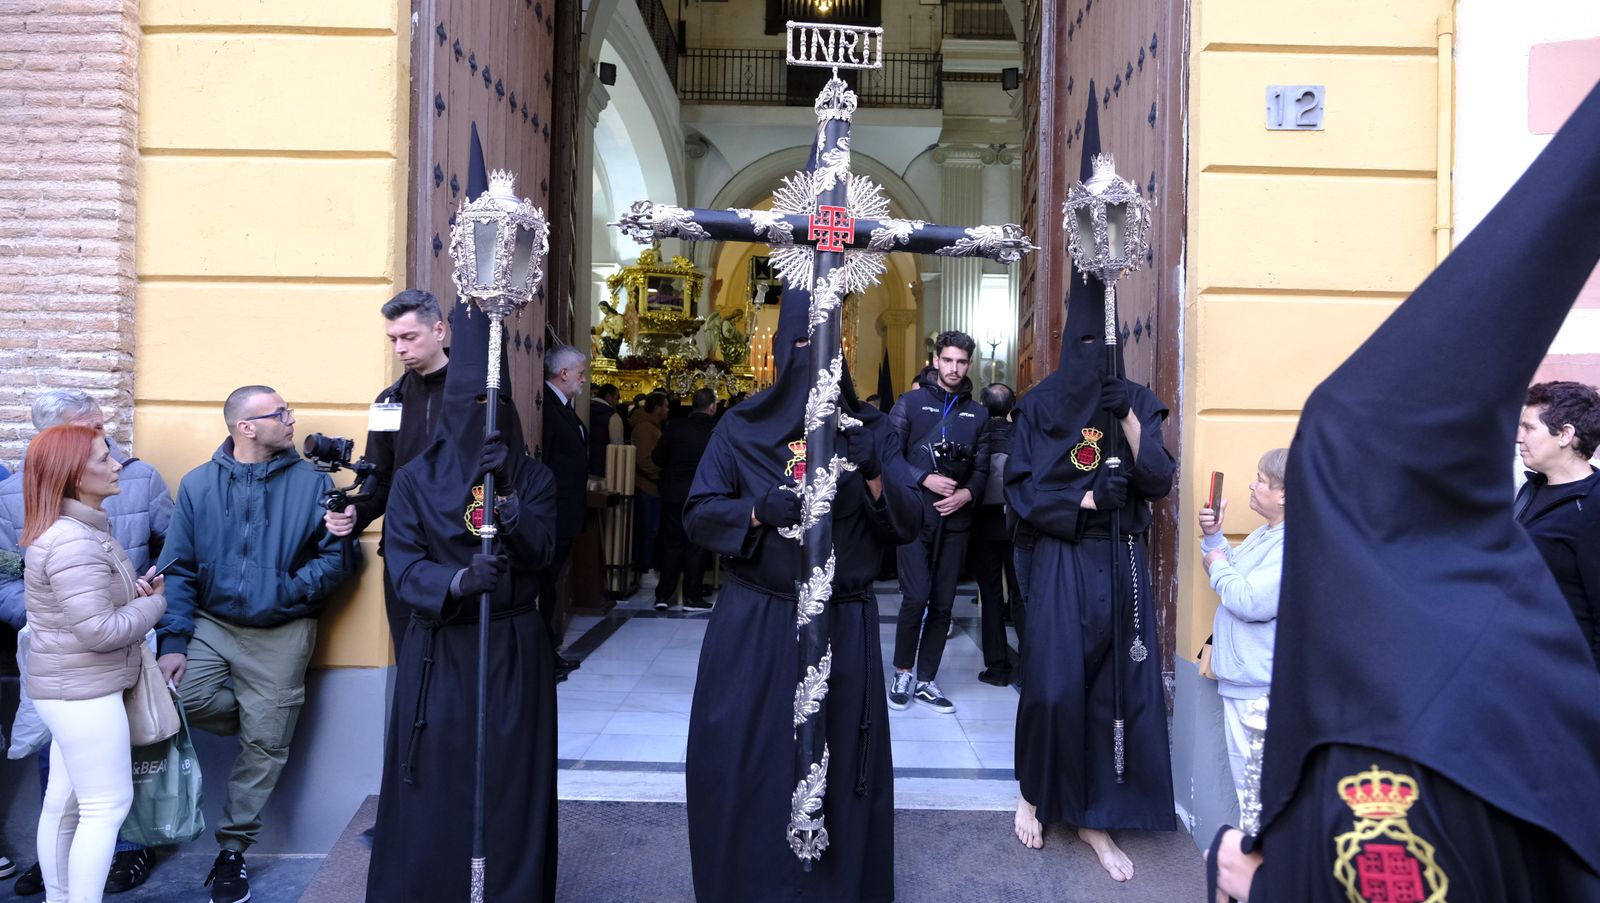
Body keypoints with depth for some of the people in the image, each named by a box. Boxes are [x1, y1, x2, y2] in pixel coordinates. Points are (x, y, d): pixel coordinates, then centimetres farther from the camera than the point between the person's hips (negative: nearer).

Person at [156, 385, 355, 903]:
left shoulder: (312, 482, -3)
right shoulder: (199, 484, 1)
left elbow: (339, 555, -5)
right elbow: (179, 569, 1)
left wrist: (290, 589, -19)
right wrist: (173, 640, -7)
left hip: (282, 634, -1)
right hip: (211, 625, 2)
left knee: (263, 748, 2)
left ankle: (233, 848, 21)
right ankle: (265, 715, 11)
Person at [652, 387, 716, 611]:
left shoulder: (675, 427, -5)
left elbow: (658, 457, 0)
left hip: (673, 494, 2)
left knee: (671, 545, 10)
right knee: (696, 546, 7)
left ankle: (663, 595, 10)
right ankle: (692, 597, 9)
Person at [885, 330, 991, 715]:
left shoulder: (977, 413, 13)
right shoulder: (910, 403, 3)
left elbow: (982, 467, 10)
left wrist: (968, 493, -9)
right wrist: (924, 479, -16)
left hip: (955, 520, 4)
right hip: (915, 516, -4)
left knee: (943, 604, 7)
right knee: (916, 597, -10)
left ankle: (926, 681, 19)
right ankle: (902, 673, 11)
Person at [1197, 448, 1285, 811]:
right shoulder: (1263, 535, 12)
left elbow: (1250, 601, -28)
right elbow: (1232, 570, 25)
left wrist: (1217, 565, -11)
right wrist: (1213, 536, 9)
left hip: (1261, 689, -11)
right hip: (1239, 679, 11)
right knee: (1242, 775, 21)